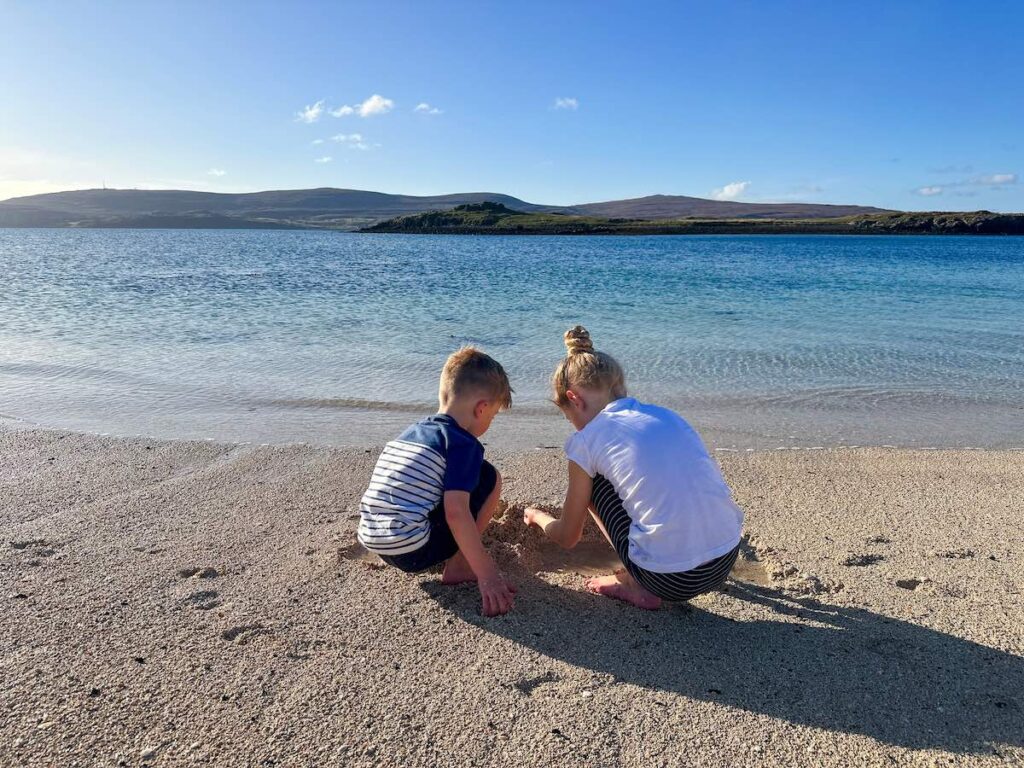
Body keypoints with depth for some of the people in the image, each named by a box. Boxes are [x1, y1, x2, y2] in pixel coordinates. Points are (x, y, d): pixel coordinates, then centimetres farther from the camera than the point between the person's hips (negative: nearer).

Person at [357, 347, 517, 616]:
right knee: (489, 477, 3)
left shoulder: (411, 432, 16)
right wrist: (486, 575, -16)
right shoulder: (463, 443, -9)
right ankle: (457, 566, 3)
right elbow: (456, 513, -19)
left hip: (374, 544, 8)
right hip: (413, 551, -8)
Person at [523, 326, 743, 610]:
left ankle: (633, 585, 11)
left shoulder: (587, 440, -3)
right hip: (726, 562, 6)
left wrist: (537, 516, 34)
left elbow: (568, 537, 10)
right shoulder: (666, 415, 12)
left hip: (670, 578, -6)